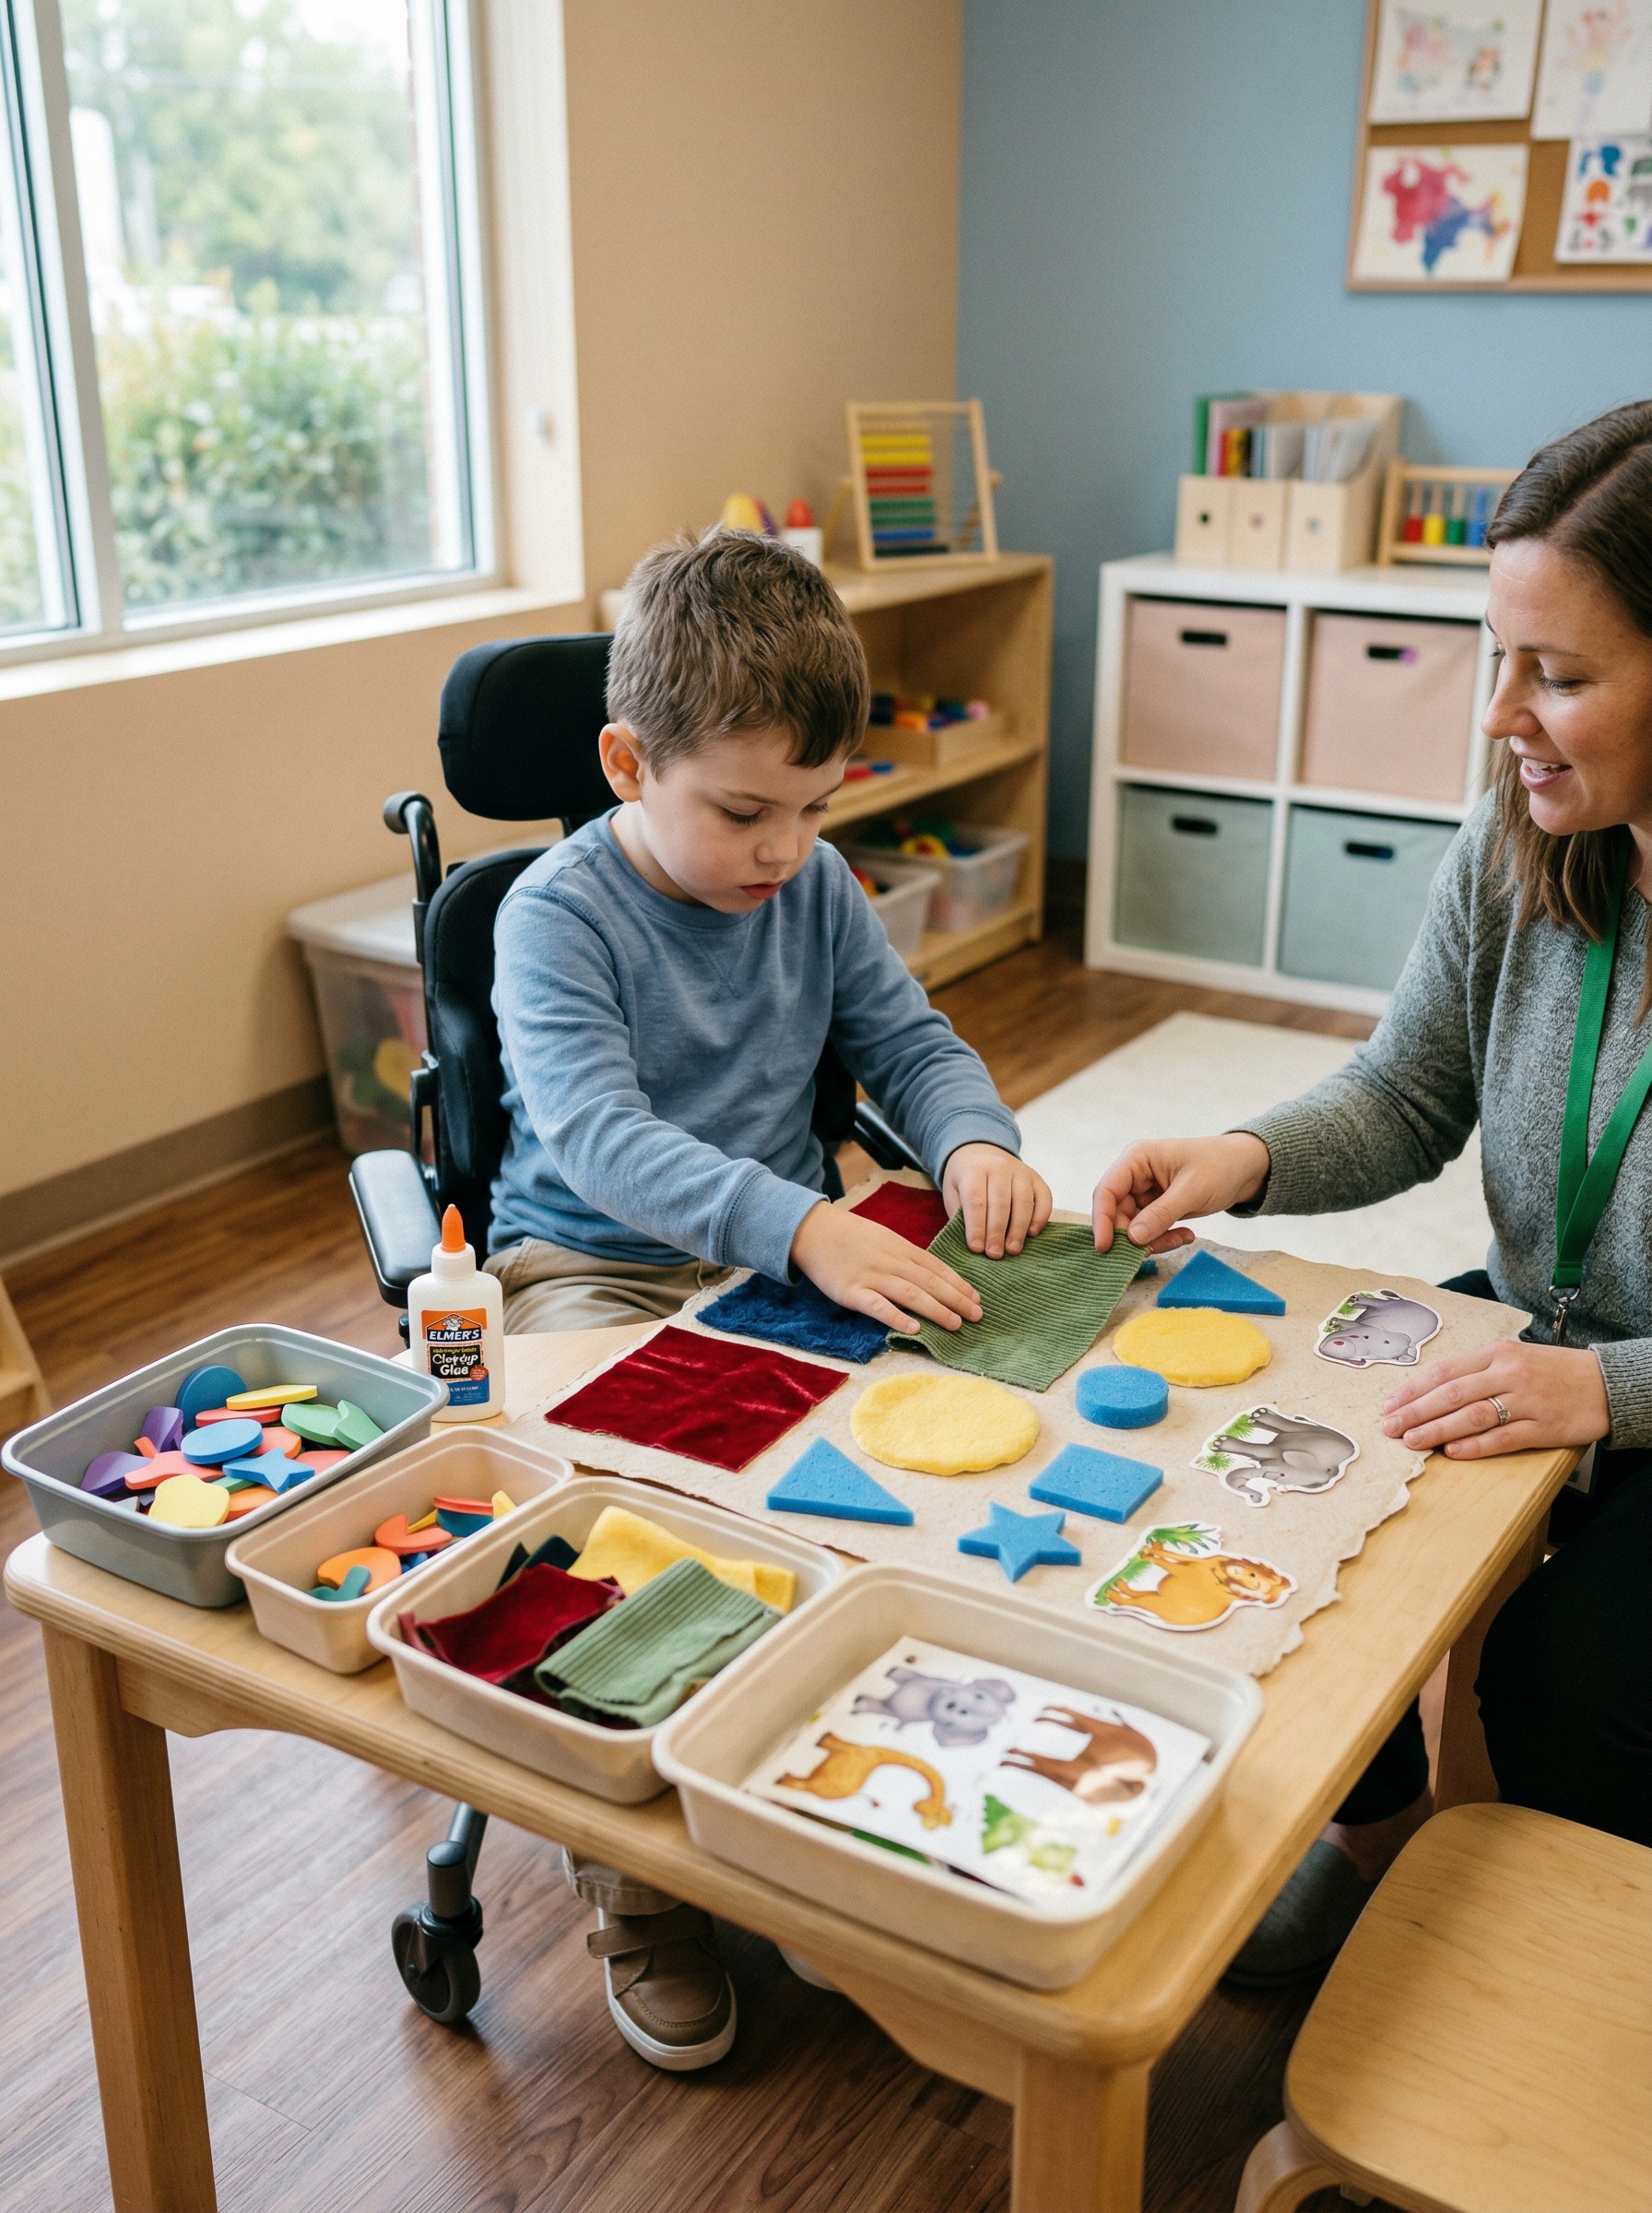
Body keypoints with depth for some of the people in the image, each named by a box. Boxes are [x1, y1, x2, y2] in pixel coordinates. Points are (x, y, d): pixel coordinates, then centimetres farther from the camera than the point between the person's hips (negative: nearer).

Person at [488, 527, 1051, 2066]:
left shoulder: (816, 888, 5)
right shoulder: (558, 913, -12)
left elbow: (912, 1043, 10)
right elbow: (598, 1136, -26)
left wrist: (975, 1140, -15)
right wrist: (803, 1228, -40)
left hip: (798, 1247, 5)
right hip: (595, 1271, -4)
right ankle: (640, 1892, -6)